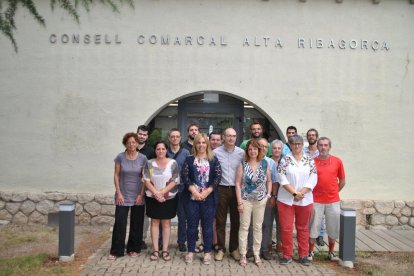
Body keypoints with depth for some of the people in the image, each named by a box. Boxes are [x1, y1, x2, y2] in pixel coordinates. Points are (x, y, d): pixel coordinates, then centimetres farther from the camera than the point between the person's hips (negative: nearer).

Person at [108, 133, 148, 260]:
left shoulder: (142, 158, -2)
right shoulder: (120, 157, -3)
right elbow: (116, 175, 0)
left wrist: (141, 194, -5)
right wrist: (118, 193, -6)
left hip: (137, 196, 1)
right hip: (123, 195, -1)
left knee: (136, 224, 8)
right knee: (119, 223, -1)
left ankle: (133, 249, 23)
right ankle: (116, 251, 10)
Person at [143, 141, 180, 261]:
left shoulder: (173, 163, -4)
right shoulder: (149, 163, 0)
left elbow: (175, 181, -8)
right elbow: (146, 181, -4)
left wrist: (162, 192, -16)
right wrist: (156, 193, -16)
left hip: (169, 198, -1)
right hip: (152, 198, 1)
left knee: (166, 222, 5)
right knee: (154, 222, 6)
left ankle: (165, 250, 12)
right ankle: (155, 250, 13)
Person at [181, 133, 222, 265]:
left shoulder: (213, 159, 5)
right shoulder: (189, 159, 5)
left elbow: (218, 177, -3)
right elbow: (184, 176, -3)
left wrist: (207, 192, -13)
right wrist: (194, 191, -14)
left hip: (209, 198, 0)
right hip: (192, 197, 0)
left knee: (207, 225, 6)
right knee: (192, 225, 7)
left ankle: (207, 252, 17)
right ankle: (191, 251, 20)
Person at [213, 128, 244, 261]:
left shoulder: (241, 153, 2)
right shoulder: (216, 152, -2)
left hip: (236, 189, 2)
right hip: (221, 189, -1)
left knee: (236, 221, 9)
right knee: (220, 221, 6)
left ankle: (234, 248, 22)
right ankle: (221, 249, 17)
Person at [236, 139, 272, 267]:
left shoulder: (265, 164, 1)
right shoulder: (243, 164, -5)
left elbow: (269, 181, 12)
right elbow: (238, 183, -6)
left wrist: (268, 194, 0)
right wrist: (239, 202, -10)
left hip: (260, 201, 2)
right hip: (246, 200, -2)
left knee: (258, 227, 10)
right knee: (244, 227, 3)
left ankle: (257, 254, 23)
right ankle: (243, 254, 14)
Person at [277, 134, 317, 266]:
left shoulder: (309, 160, 4)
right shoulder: (285, 159, 0)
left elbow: (313, 179, -2)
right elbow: (282, 178, -8)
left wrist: (301, 193, -12)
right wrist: (294, 193, -14)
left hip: (305, 200, 1)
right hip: (286, 199, -1)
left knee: (303, 228, 12)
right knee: (286, 228, 3)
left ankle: (303, 255, 23)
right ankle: (287, 255, 16)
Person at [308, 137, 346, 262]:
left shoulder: (337, 161, 1)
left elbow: (342, 181, 9)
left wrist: (333, 192, 7)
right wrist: (312, 193, 2)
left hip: (333, 201, 2)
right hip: (316, 201, -1)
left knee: (333, 228, 11)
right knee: (313, 227, 5)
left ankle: (331, 252, 28)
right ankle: (310, 252, 19)